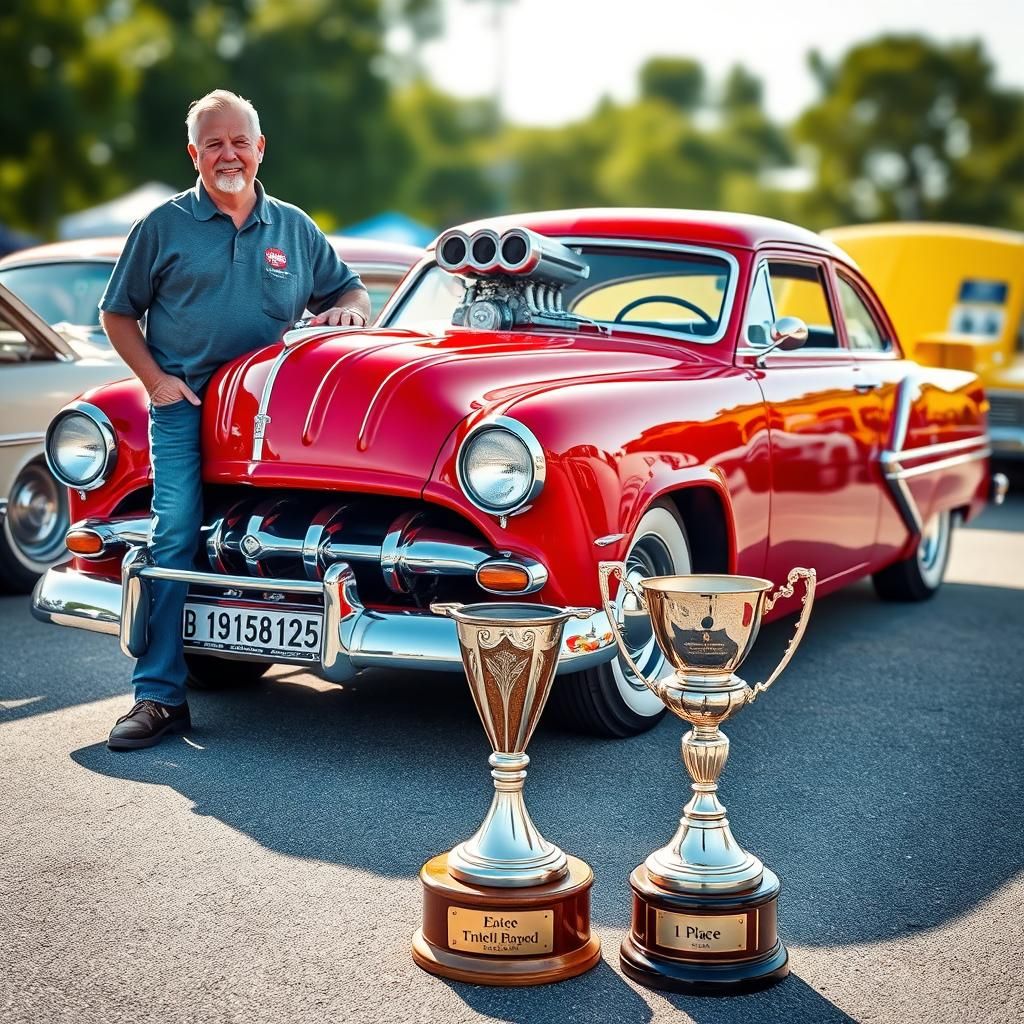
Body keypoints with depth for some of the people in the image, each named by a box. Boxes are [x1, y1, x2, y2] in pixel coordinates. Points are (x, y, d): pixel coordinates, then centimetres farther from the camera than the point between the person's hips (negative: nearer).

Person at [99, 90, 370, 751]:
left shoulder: (294, 228, 15)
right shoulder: (164, 226, 9)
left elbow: (351, 293, 21)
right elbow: (117, 313, 11)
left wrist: (348, 310, -4)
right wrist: (155, 378, -3)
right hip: (184, 406, -2)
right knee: (175, 536, -13)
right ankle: (161, 696, -13)